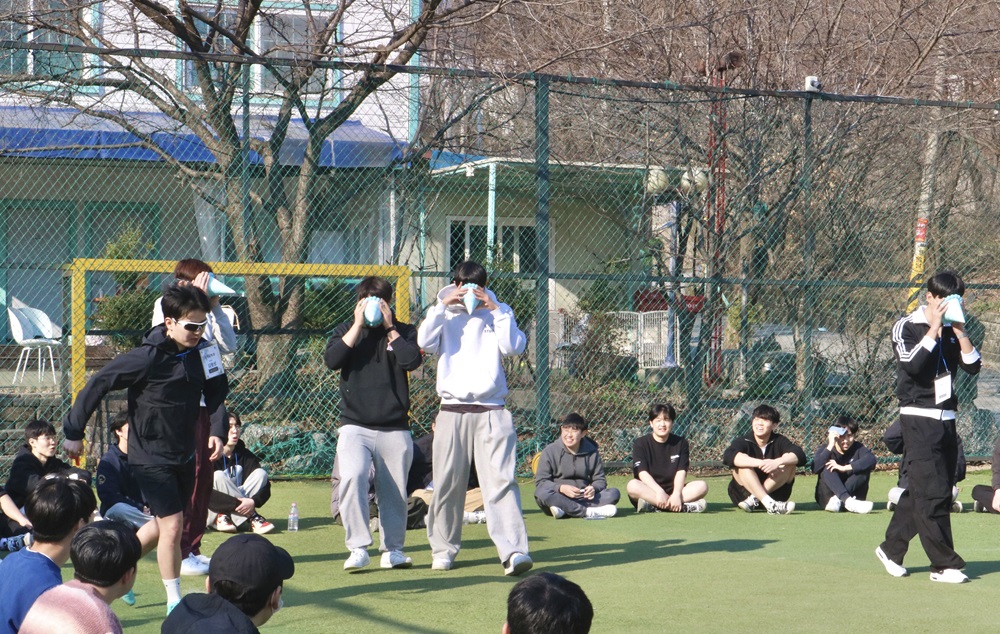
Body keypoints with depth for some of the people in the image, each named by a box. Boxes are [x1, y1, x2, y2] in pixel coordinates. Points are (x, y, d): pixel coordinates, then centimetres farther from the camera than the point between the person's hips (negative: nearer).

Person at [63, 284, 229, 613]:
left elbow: (216, 392, 7)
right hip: (151, 457, -7)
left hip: (185, 455, 7)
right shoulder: (146, 358, -23)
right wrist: (73, 432, -12)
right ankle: (174, 600, 4)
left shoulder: (203, 351, -5)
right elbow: (97, 385, -17)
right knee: (172, 525, -11)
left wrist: (217, 430, -10)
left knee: (163, 525, 17)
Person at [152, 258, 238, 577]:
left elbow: (229, 346, 9)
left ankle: (193, 548, 16)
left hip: (205, 404, 7)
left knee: (204, 477, 8)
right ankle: (179, 553, -4)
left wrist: (215, 307, 5)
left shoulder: (204, 313, 16)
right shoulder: (165, 305, -2)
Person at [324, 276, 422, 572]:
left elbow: (412, 360, -12)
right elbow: (332, 359, -9)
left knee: (394, 491, 4)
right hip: (355, 426, -1)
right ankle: (358, 548, -19)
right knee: (352, 477, -23)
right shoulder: (346, 330, 11)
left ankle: (392, 549, 21)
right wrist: (358, 325, -8)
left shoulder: (404, 332, 9)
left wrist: (389, 327, -7)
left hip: (395, 429, 1)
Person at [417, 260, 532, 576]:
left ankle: (514, 551, -20)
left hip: (491, 411, -1)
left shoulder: (498, 313, 12)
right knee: (447, 484, 5)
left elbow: (514, 346, -5)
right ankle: (444, 549, 20)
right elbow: (425, 342, -5)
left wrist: (495, 309, -7)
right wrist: (442, 305, -7)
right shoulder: (445, 315, 14)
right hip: (452, 410, 2)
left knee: (501, 480, -12)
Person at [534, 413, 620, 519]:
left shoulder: (592, 453, 8)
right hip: (559, 497, -3)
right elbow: (541, 482, -6)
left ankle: (565, 510, -36)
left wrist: (593, 488, -15)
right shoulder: (549, 452, -1)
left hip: (584, 498, 3)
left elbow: (600, 480, 10)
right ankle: (588, 512, -38)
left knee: (614, 493, -19)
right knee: (542, 493, -35)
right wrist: (561, 488, -25)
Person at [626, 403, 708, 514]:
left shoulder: (681, 443, 6)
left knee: (702, 486, -21)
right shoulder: (640, 443, -1)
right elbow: (642, 473, -13)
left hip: (672, 489, 2)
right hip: (649, 490, -2)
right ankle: (683, 507, -41)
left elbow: (681, 471, -5)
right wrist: (660, 492, -29)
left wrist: (676, 494, -25)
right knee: (632, 486, -35)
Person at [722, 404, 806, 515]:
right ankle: (769, 504, -44)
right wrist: (759, 463, -41)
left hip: (774, 491, 1)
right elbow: (728, 456, -31)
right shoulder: (743, 442, -8)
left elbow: (800, 455, -21)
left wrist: (777, 462, -40)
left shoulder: (779, 441, -3)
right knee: (742, 464, -27)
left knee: (789, 463, -19)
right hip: (744, 493, -1)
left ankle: (754, 499, -28)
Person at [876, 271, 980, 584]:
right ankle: (944, 564, -8)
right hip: (918, 419, -7)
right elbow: (911, 364, -21)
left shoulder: (952, 331, 12)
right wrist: (935, 328, -19)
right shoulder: (907, 326, -6)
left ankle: (891, 549, 23)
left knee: (919, 491, 10)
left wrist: (959, 332, -8)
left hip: (946, 419, 7)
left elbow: (973, 366, 3)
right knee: (933, 493, -11)